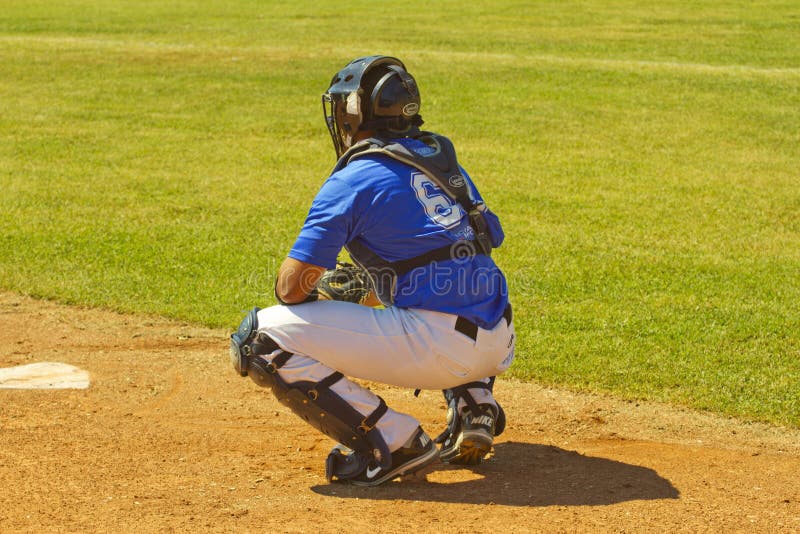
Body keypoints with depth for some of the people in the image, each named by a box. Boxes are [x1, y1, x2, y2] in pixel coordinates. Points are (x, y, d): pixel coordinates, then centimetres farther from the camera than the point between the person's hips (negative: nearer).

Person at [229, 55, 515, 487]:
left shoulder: (351, 180, -4)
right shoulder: (444, 160, 17)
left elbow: (292, 286, -8)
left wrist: (313, 294, 18)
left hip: (439, 346, -8)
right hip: (499, 346, 8)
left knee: (260, 338, -6)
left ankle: (394, 442, -9)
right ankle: (474, 403, 17)